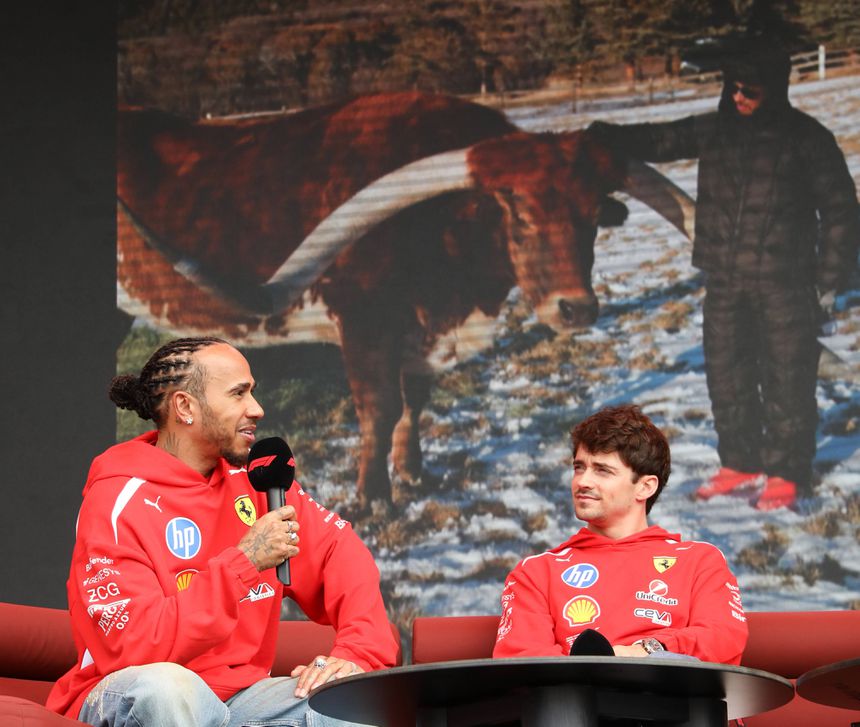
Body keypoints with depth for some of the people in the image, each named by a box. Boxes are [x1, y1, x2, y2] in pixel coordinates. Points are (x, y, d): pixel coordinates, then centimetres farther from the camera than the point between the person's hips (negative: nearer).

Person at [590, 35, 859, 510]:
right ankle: (741, 466, 21)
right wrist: (601, 135, -6)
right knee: (727, 374, 9)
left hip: (785, 284, -5)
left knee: (786, 378, -2)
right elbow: (657, 141, 12)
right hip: (724, 283, 5)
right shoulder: (713, 131, 6)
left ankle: (787, 474, 7)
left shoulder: (806, 139, -5)